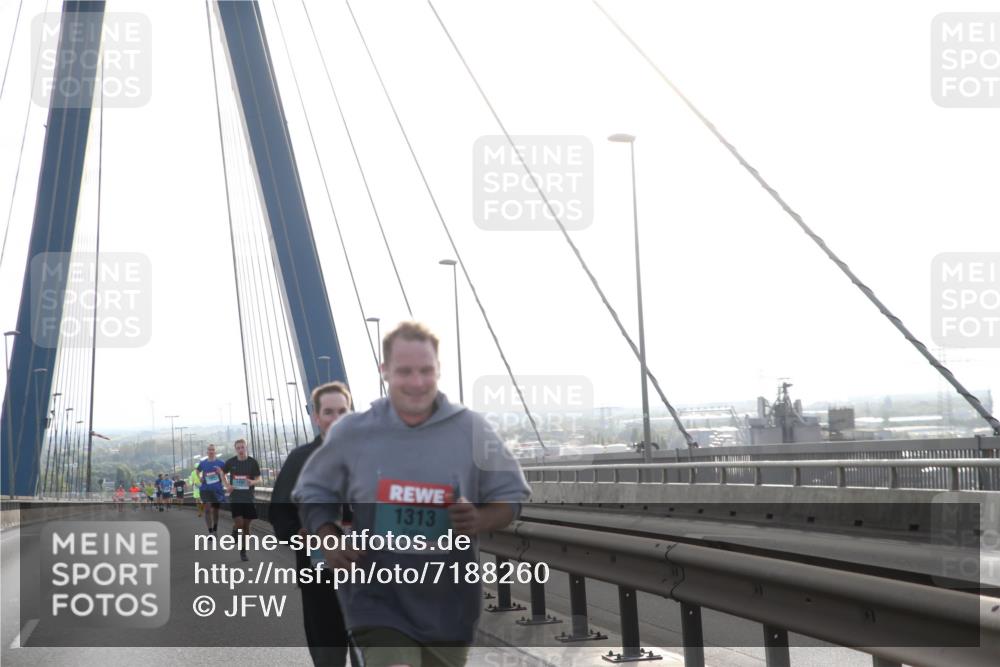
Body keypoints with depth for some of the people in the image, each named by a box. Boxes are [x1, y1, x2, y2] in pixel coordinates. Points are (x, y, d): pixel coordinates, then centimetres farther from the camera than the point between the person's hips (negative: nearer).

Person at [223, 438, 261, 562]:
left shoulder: (252, 462, -3)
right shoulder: (231, 462, -1)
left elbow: (258, 478, 4)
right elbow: (222, 473, 17)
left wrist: (253, 482, -20)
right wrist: (227, 485, 0)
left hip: (248, 498, 1)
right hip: (235, 498, -1)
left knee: (246, 526, 5)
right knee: (239, 524, -14)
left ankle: (243, 551, 19)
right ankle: (235, 529, 23)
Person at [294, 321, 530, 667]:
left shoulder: (471, 429, -4)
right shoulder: (352, 432, -3)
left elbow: (513, 496, 3)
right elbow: (312, 493, 10)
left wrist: (480, 521, -19)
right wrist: (329, 540, -9)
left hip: (448, 604, 2)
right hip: (378, 600, -2)